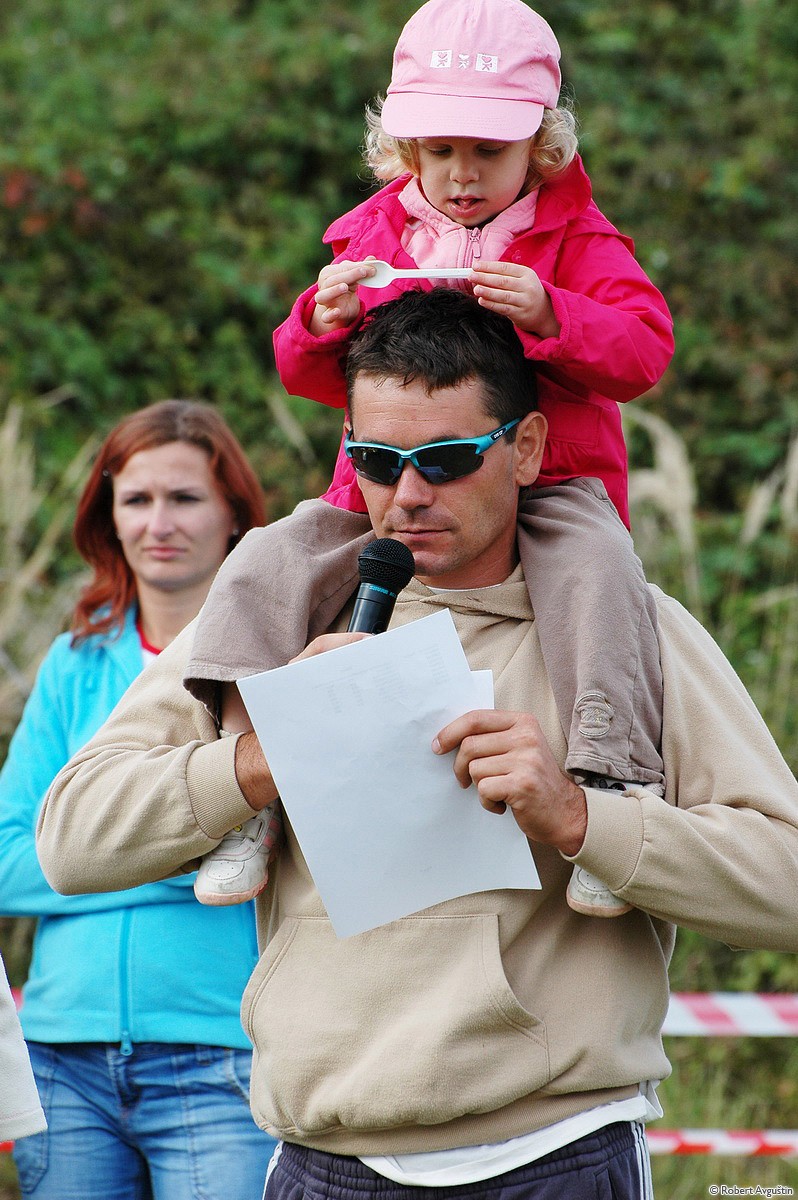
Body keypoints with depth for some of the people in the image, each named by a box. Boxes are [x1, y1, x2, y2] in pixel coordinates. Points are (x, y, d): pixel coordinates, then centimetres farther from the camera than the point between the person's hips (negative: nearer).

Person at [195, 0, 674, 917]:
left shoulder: (575, 240, 3)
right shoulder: (373, 235, 13)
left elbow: (643, 350, -9)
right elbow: (307, 375, 14)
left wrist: (545, 312, -25)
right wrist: (324, 322, -11)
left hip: (545, 486, -3)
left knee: (596, 567, -35)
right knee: (271, 559, -20)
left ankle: (611, 776, -39)